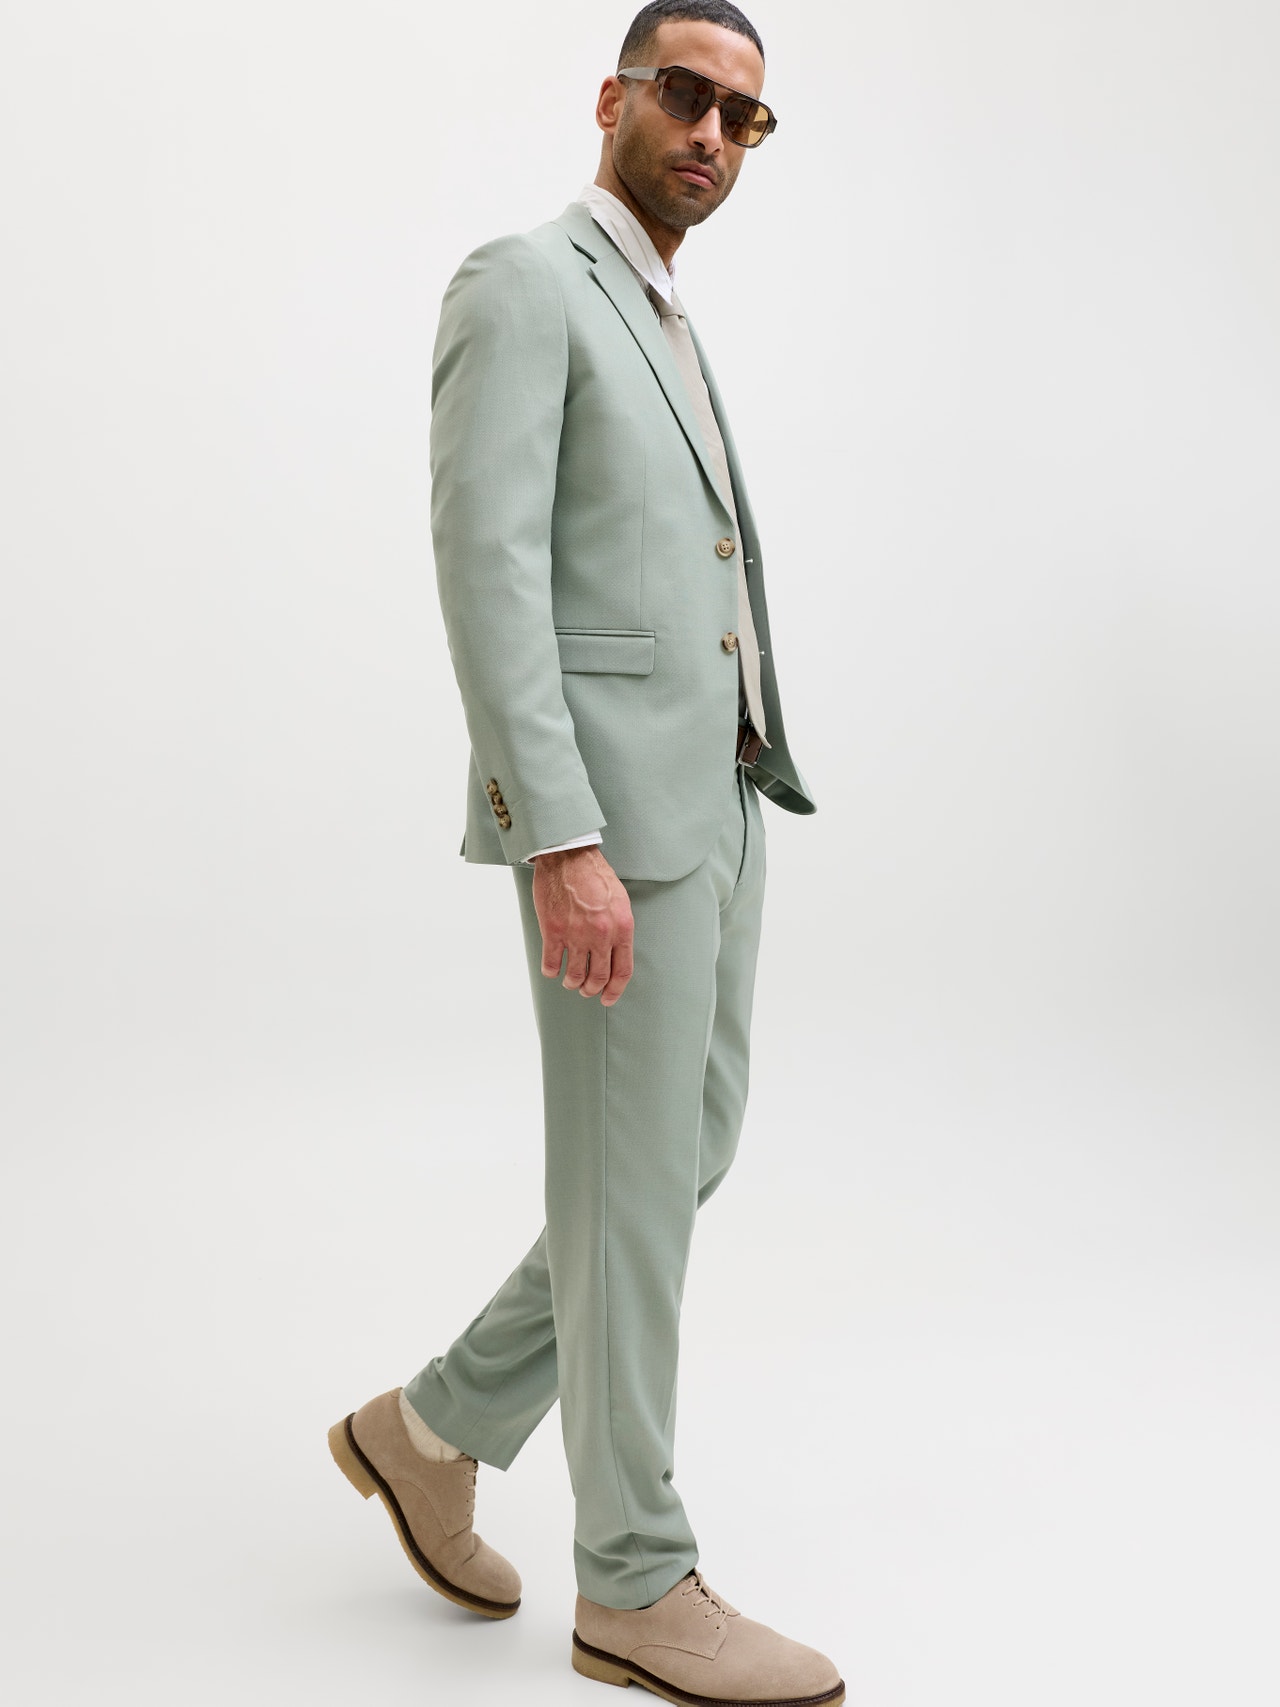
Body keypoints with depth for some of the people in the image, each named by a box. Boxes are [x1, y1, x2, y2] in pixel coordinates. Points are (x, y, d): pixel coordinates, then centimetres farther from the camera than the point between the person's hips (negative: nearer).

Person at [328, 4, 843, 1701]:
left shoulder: (659, 329, 22)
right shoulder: (520, 286, -8)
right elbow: (487, 574, -19)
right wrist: (563, 843, -26)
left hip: (709, 799, 10)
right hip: (607, 810, -10)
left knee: (691, 1154, 13)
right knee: (632, 1191, -2)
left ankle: (439, 1429, 25)